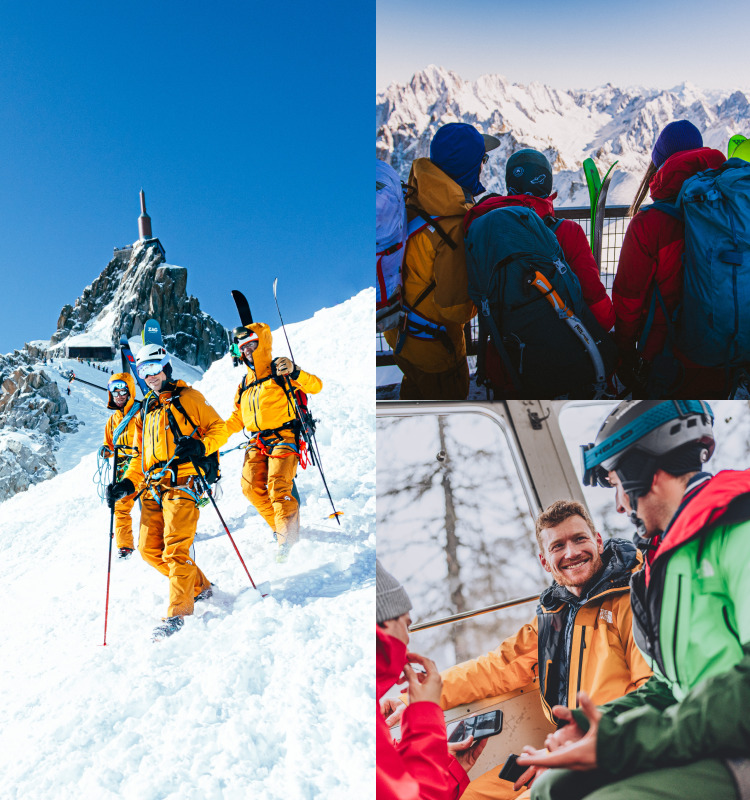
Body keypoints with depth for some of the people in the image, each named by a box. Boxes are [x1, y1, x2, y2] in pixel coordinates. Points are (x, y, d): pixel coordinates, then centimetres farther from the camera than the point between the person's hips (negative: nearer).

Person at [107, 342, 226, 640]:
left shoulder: (189, 398, 5)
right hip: (153, 487, 7)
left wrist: (200, 446, -17)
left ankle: (178, 610, -10)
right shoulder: (144, 412, 25)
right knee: (149, 548, 2)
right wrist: (126, 484, 12)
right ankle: (199, 586, 17)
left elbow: (218, 428, 2)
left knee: (175, 546, -16)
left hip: (182, 481, -7)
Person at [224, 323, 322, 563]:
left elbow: (316, 386, -7)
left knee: (277, 486, -21)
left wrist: (294, 373, -24)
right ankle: (279, 526, 3)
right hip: (257, 442, 6)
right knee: (251, 487, -13)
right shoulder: (245, 383, 22)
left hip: (283, 437, -6)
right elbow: (238, 417, 28)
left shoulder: (279, 372, 4)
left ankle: (287, 536, -20)